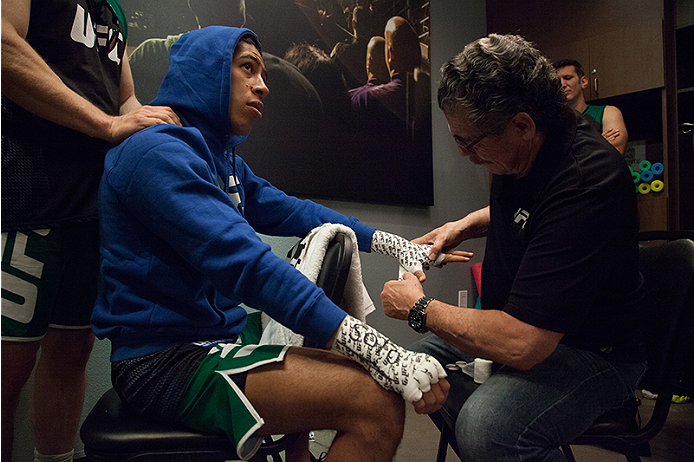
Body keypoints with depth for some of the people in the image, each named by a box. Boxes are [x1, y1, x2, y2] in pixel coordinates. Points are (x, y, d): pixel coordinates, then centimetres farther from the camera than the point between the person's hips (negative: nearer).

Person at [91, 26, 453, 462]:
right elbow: (244, 263, -28)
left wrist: (390, 243, 14)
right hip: (166, 361, -10)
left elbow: (287, 211, 19)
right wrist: (381, 352, -32)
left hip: (217, 338, 10)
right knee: (377, 402, -21)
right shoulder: (157, 152, -17)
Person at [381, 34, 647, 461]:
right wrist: (463, 226, 6)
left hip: (595, 353, -9)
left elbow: (519, 344, -34)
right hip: (523, 326, 9)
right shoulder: (517, 152, -4)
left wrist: (419, 307, -19)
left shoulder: (587, 181, -32)